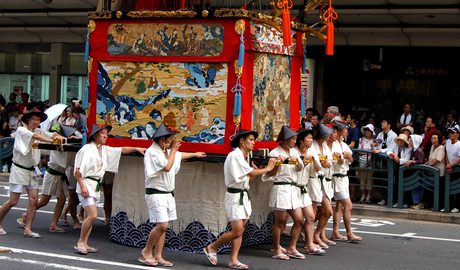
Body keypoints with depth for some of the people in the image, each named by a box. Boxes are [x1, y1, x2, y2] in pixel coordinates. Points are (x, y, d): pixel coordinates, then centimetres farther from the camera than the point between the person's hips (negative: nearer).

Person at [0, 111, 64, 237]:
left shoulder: (39, 131, 7)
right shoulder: (21, 130, -11)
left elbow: (52, 135, -6)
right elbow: (35, 136, -28)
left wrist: (61, 138, -27)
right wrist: (51, 141, -38)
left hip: (32, 170, 6)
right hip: (19, 169, -6)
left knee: (34, 199, -3)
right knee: (13, 201, -4)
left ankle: (28, 229, 2)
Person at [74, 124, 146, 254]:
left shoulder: (105, 150, 11)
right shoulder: (87, 149, -11)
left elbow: (121, 150, 18)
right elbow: (77, 170, -13)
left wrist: (136, 148, 5)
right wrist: (82, 186, -20)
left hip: (96, 185, 8)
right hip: (86, 184, -8)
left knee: (89, 217, 9)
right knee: (92, 215, -15)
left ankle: (84, 244, 15)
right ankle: (81, 242, -3)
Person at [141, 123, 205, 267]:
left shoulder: (167, 151, 13)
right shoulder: (152, 152, -15)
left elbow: (179, 155, 35)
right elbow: (167, 167, -23)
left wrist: (195, 154, 50)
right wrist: (173, 150, -11)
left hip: (168, 194, 9)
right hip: (156, 194, -9)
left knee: (163, 226, 6)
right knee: (162, 225, -16)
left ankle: (158, 256, 9)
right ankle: (146, 251, -1)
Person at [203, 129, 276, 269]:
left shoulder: (242, 157, 14)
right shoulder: (234, 155, -16)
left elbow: (248, 177, 13)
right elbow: (251, 173, -18)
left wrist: (257, 171, 0)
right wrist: (268, 168, -7)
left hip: (243, 196, 9)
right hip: (235, 196, -9)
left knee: (240, 231, 7)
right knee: (237, 231, -9)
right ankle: (211, 248, 7)